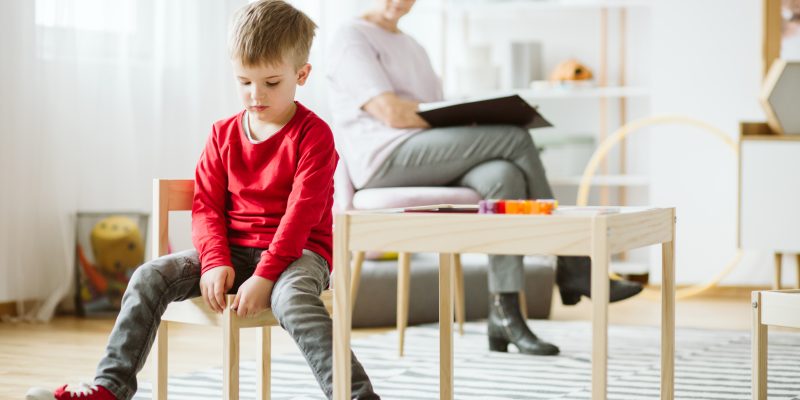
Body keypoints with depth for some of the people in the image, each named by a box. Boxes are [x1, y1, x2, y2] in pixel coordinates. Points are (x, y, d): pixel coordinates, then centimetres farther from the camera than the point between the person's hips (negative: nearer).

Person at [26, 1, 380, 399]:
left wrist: (265, 276, -24)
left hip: (299, 251, -5)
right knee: (151, 276, -15)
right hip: (233, 250, 5)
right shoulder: (223, 135, 10)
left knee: (292, 296, -39)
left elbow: (302, 211, -16)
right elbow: (206, 205, 6)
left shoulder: (313, 134, -7)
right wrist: (216, 262, -13)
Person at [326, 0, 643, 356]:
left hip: (427, 160, 7)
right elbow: (390, 112, -12)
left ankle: (504, 314, -29)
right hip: (385, 160, -7)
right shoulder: (352, 37, 2)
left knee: (504, 176, -26)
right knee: (516, 139, -21)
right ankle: (571, 270, -12)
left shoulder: (413, 47, 28)